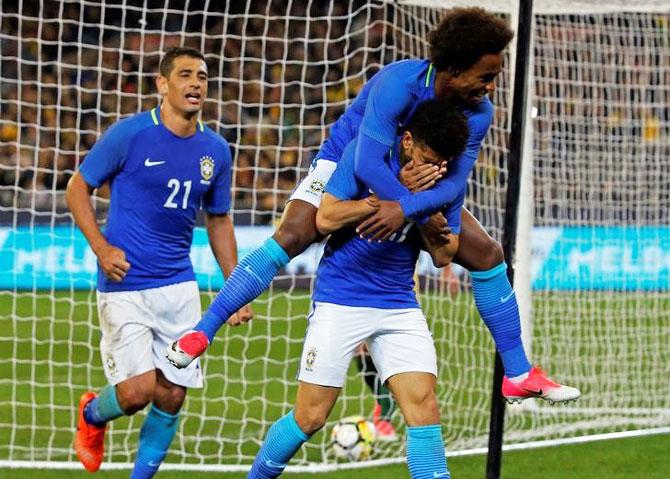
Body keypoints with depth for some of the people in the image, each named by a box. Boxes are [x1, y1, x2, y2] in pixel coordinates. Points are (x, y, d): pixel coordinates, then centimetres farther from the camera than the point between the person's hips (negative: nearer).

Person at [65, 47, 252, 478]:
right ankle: (92, 414, 23)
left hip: (180, 286, 5)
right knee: (138, 390, -11)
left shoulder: (215, 150, 5)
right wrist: (102, 248, -13)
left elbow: (219, 219, 17)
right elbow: (78, 188, 0)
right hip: (125, 285, -5)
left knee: (172, 395, 2)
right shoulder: (130, 134, -9)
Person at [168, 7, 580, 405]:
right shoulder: (399, 84, -35)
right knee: (291, 237, -28)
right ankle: (201, 334, -22)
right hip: (345, 162, -5)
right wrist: (423, 217, -34)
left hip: (415, 183, 6)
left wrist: (405, 209, -43)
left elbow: (454, 181, -25)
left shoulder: (479, 113, -18)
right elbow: (368, 164, -40)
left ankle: (518, 374, 7)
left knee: (488, 254, -3)